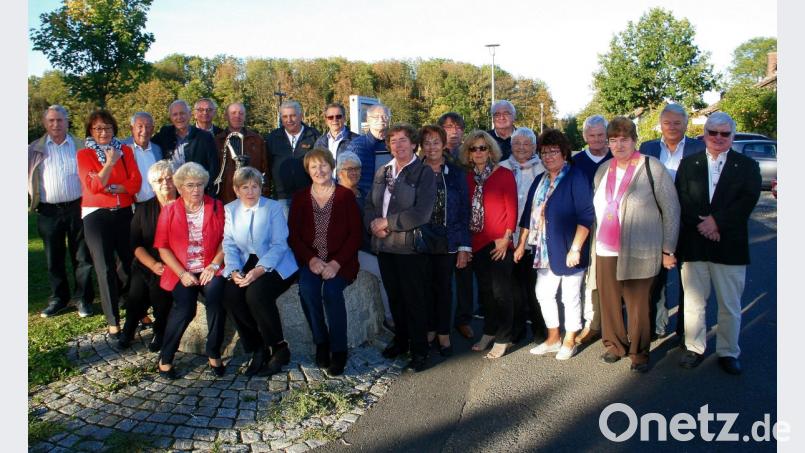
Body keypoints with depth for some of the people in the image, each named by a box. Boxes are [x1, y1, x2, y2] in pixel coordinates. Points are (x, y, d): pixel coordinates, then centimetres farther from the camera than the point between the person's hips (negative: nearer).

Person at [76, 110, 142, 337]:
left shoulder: (125, 150, 8)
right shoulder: (84, 154, 2)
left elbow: (136, 183, -2)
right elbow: (93, 186, -12)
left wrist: (109, 188, -13)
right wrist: (109, 163, -22)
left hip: (124, 213, 3)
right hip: (96, 215, -2)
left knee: (132, 261, 1)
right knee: (105, 268, -1)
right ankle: (113, 321, 6)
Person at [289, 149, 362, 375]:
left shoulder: (345, 195, 3)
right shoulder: (300, 198, 10)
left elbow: (356, 234, -2)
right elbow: (293, 235, 5)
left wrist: (336, 263, -14)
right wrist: (311, 259, -12)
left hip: (340, 261, -2)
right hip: (310, 260, 2)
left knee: (331, 290, -29)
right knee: (307, 289, -27)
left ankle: (339, 350, -13)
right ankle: (321, 343, -8)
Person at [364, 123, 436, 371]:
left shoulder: (424, 173, -7)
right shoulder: (381, 172, 13)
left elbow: (421, 213, -18)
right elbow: (369, 205, 13)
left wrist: (386, 223, -13)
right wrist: (373, 224, -9)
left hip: (409, 246, -6)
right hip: (383, 246, 6)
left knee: (413, 300, 2)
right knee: (394, 297, 16)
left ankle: (419, 351, 15)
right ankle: (400, 341, 32)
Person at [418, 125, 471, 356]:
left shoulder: (456, 173, 2)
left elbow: (464, 212, 1)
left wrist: (464, 247, -4)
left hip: (447, 242, 0)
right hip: (421, 240, 0)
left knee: (444, 287, 7)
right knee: (426, 286, 8)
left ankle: (444, 334, 20)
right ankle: (429, 330, 24)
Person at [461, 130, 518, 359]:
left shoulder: (505, 174, -3)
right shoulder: (468, 178, 9)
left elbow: (512, 209, -5)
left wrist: (506, 238, -12)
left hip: (498, 243, -4)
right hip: (477, 243, 5)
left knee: (501, 291, -1)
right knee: (485, 289, 13)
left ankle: (503, 339, 11)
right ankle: (489, 332, 28)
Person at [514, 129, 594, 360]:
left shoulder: (575, 177, -10)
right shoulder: (540, 181, 11)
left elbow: (586, 216, -16)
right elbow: (528, 215, 13)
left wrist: (575, 248, -20)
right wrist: (522, 244, 10)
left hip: (568, 251, -7)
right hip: (545, 251, 7)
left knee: (570, 296, 6)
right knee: (544, 294, 12)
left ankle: (569, 342, 22)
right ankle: (553, 339, 29)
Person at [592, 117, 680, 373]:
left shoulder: (652, 169, -5)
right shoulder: (603, 171, 12)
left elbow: (671, 210, -3)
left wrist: (668, 250, -3)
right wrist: (596, 242, 18)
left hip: (639, 254, -4)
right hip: (605, 252, 5)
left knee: (637, 306, 2)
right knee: (609, 302, 8)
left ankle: (639, 354, 20)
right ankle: (614, 346, 27)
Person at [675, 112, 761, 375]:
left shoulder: (747, 166, 6)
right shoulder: (688, 164, 9)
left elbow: (748, 200, -6)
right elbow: (681, 199, -1)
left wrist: (717, 221, -16)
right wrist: (702, 224, -14)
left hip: (730, 246, -1)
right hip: (693, 245, 1)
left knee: (730, 305, 7)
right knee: (693, 302, 8)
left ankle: (728, 352, 20)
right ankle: (695, 348, 21)